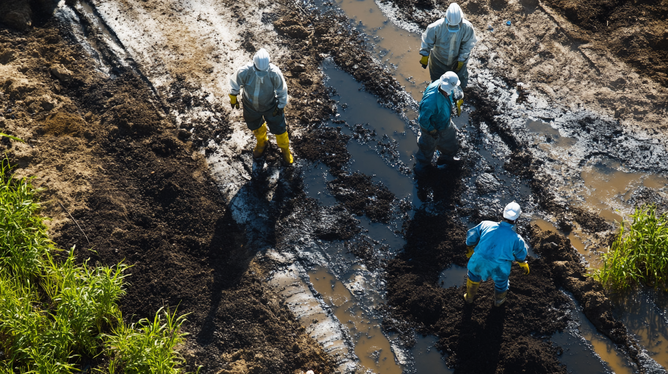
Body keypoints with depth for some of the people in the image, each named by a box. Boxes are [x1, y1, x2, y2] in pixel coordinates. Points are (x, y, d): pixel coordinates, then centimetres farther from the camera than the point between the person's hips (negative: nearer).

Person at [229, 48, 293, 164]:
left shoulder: (274, 72, -34)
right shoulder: (244, 72, -33)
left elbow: (282, 90, -15)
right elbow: (235, 84, -10)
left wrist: (281, 106, -3)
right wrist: (233, 98, 5)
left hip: (270, 107, -1)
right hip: (250, 106, 1)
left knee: (279, 128, 15)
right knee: (255, 126, 27)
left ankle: (285, 148, 46)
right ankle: (262, 143, 61)